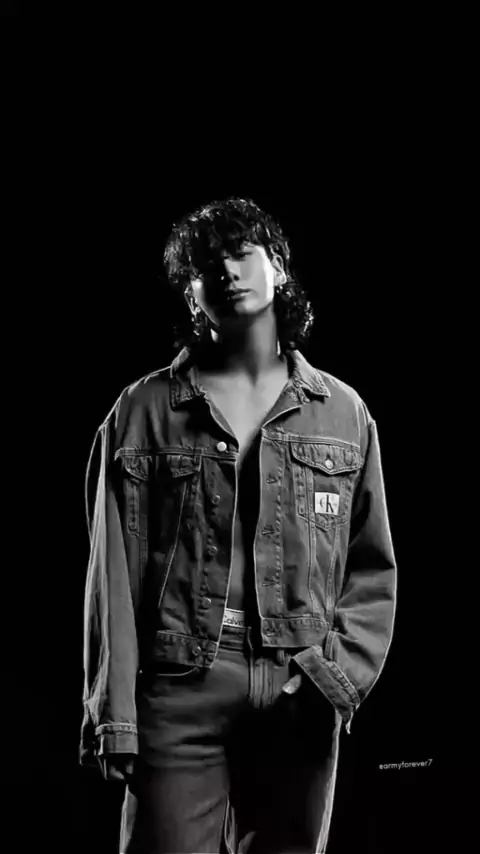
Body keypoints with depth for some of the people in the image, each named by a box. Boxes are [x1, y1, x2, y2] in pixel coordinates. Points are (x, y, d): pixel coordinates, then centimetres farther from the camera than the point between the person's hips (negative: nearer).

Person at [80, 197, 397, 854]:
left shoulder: (343, 413, 10)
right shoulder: (143, 412, 5)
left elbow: (372, 570, 10)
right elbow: (116, 575, 1)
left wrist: (341, 672, -5)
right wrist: (113, 714, -5)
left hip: (301, 698, 2)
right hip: (180, 688, -2)